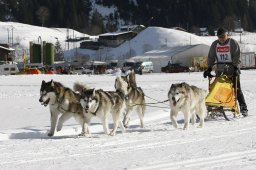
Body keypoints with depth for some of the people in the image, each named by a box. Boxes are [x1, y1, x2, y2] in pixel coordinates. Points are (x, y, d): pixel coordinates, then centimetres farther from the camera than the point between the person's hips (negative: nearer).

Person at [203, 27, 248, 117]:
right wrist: (209, 68, 0)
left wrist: (235, 68, -21)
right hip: (220, 69, 4)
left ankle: (243, 108, -6)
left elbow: (236, 56, -11)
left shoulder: (233, 43, -4)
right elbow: (211, 57, 10)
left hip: (232, 69, -4)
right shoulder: (215, 44, 9)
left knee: (237, 89, -7)